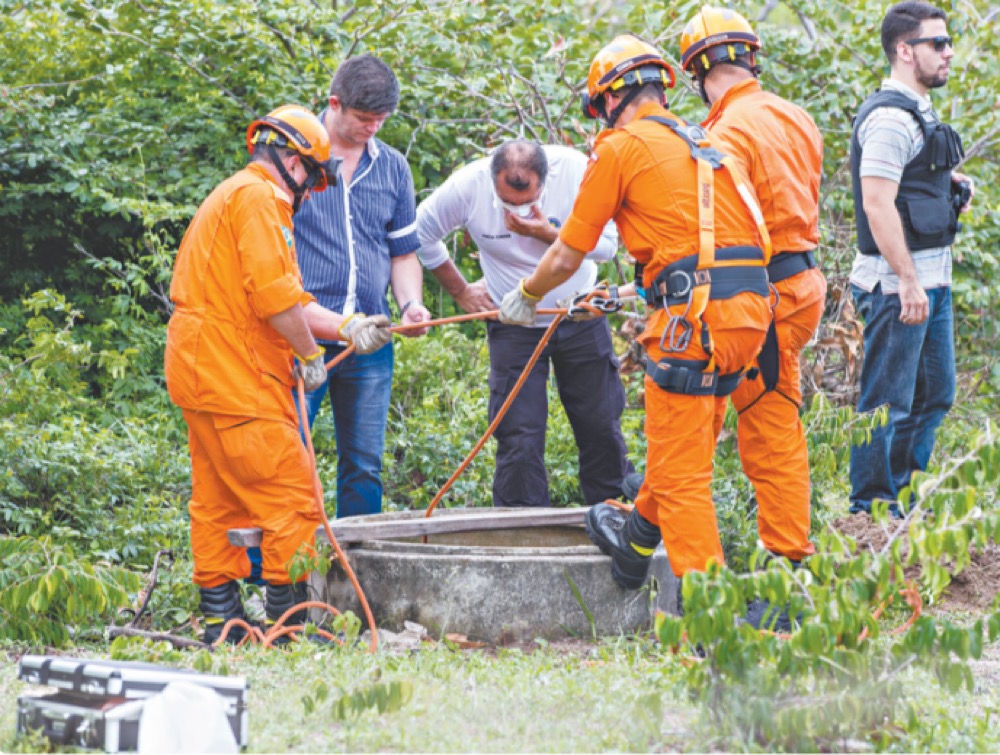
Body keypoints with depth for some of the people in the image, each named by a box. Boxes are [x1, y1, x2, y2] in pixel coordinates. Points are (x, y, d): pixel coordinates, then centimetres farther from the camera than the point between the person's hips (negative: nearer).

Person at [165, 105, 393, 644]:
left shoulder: (232, 197, 23)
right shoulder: (256, 197, -11)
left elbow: (287, 300, 20)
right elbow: (274, 295, -20)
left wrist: (348, 327, 10)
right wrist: (310, 355, -7)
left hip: (201, 371, 11)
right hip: (234, 375, -11)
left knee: (219, 499, 14)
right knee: (291, 495, -8)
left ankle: (220, 618, 18)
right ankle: (291, 617, -8)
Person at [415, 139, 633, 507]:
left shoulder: (575, 170, -22)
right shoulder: (468, 185, -20)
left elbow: (606, 243, -16)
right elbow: (420, 232, -2)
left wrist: (549, 234, -30)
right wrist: (460, 290, 2)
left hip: (580, 319, 1)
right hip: (514, 324, -1)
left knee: (601, 427, 6)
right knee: (519, 436, -6)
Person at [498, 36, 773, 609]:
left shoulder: (621, 147, 1)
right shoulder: (707, 144, 21)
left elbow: (567, 257, 6)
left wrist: (526, 297, 26)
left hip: (696, 315, -8)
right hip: (750, 307, 8)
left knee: (680, 474, -3)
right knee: (687, 447, 25)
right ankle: (638, 539, 42)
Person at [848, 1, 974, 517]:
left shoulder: (918, 112, 16)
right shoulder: (889, 117, -17)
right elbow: (878, 204, -22)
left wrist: (951, 185, 12)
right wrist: (908, 281, -24)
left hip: (929, 281, 10)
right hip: (898, 286, -10)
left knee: (934, 396, 16)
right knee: (887, 401, -3)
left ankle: (904, 493, 26)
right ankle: (871, 509, 5)